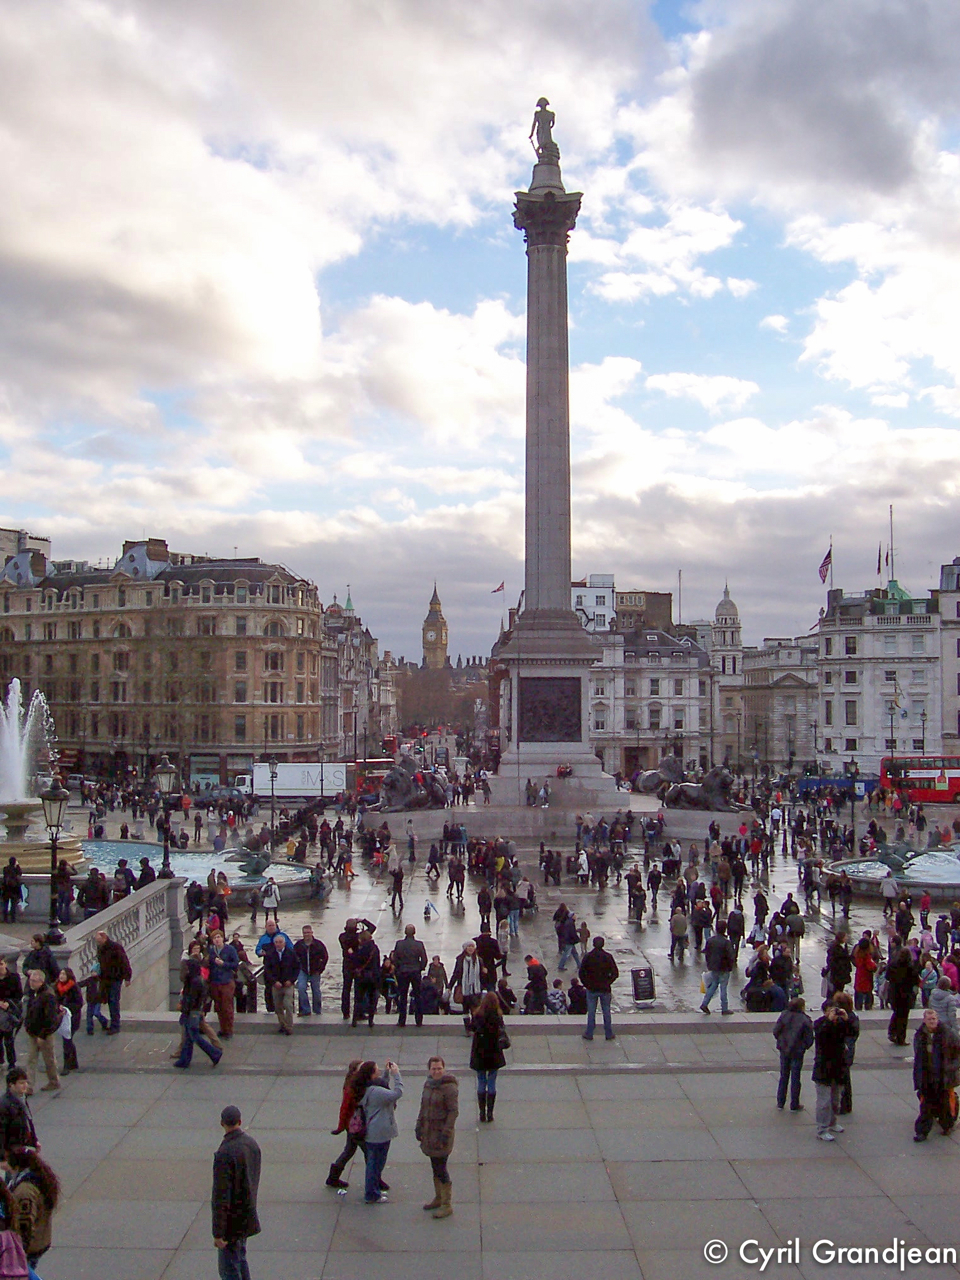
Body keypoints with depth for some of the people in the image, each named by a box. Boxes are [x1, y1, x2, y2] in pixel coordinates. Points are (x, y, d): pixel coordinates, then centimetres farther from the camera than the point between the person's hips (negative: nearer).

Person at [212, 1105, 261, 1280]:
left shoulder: (224, 1153, -26)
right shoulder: (252, 1144, -2)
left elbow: (220, 1196, -23)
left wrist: (218, 1233, -17)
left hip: (231, 1219, -7)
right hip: (247, 1213, 8)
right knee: (240, 1260, 24)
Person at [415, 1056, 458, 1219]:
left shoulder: (449, 1087, -18)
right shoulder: (428, 1084, 5)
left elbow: (453, 1112, -18)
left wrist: (445, 1133, -20)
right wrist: (419, 1126, 13)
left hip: (442, 1132, -7)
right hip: (429, 1131, 7)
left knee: (440, 1169, -2)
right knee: (435, 1167, 18)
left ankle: (447, 1205, 9)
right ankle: (438, 1198, 33)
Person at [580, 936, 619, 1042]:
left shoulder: (587, 956, -8)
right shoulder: (608, 957, -7)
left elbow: (581, 973, -5)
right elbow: (615, 973, -5)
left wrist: (587, 984, 5)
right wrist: (608, 983, 4)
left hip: (591, 989, 0)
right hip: (605, 989, 0)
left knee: (591, 1012, 8)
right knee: (606, 1011, 11)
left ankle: (589, 1034, 13)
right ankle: (609, 1034, 17)